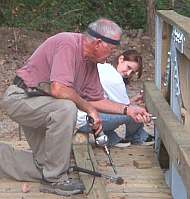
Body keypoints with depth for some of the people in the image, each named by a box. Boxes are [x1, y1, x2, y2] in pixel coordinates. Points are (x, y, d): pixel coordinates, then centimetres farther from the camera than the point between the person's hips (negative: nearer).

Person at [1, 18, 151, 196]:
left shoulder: (90, 61, 4)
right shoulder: (68, 44, -25)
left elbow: (96, 100, 12)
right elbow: (58, 89, -35)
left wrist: (128, 110, 3)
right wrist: (90, 109, -22)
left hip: (38, 105, 10)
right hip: (19, 98, -9)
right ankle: (54, 179, -24)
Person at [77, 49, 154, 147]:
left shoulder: (102, 67, 9)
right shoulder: (115, 79, -19)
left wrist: (131, 101, 16)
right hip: (85, 122, -10)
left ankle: (112, 139, 21)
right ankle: (138, 138, 19)